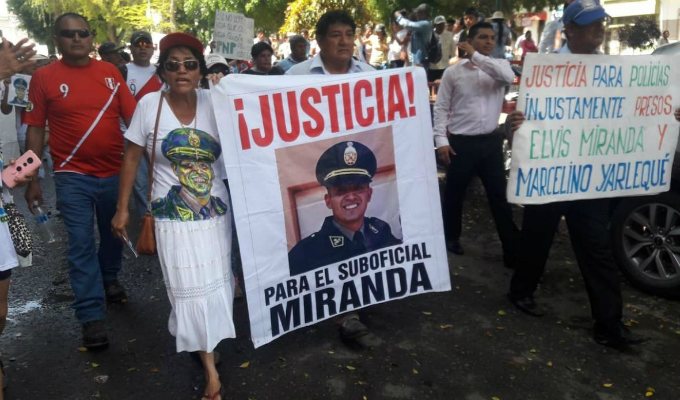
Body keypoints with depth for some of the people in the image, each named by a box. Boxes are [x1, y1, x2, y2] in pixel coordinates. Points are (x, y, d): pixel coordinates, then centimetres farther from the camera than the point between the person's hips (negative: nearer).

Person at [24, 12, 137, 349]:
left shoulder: (110, 72, 2)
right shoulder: (44, 77, -3)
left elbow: (132, 117, 0)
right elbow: (35, 130, -2)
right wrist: (32, 179, -3)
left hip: (114, 172, 3)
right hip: (72, 177, -2)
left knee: (114, 234, 18)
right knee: (81, 245, -2)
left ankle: (109, 279, 45)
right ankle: (92, 317, 5)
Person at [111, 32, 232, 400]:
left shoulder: (212, 102, -4)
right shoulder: (150, 104, -7)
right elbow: (132, 157, -1)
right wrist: (122, 209, 0)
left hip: (215, 211, 2)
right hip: (173, 216, -2)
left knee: (217, 280, 14)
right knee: (190, 287, 0)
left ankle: (208, 340, 42)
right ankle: (210, 370, 12)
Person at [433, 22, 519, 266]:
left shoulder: (499, 66, 4)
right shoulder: (453, 72, -2)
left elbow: (509, 77, -21)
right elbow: (441, 108, -1)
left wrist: (477, 56, -18)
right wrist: (441, 140, -9)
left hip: (491, 141, 2)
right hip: (461, 142, -1)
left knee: (499, 196, 6)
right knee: (454, 193, 13)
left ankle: (513, 250, 15)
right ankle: (451, 237, 36)